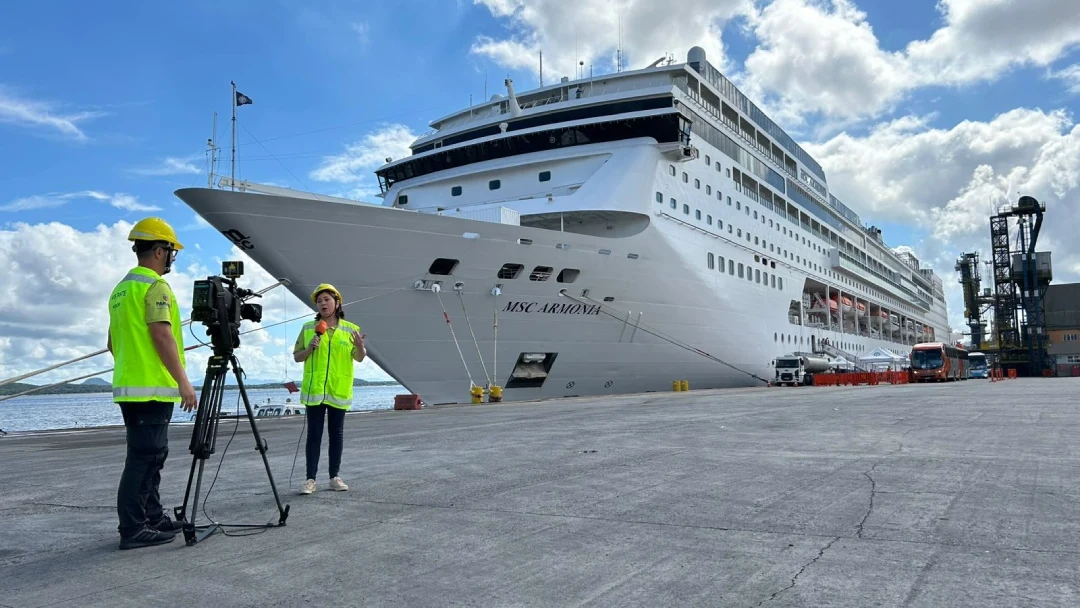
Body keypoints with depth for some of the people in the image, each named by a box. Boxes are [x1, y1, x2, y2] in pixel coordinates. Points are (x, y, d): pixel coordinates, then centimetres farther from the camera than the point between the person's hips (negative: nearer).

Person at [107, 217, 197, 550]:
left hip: (128, 387, 10)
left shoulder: (120, 288, 18)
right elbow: (162, 336, -20)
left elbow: (113, 342, 22)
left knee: (150, 456, 15)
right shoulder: (155, 286, -12)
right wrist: (183, 381, -18)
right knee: (144, 458, -6)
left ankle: (153, 518, 22)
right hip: (152, 388, -10)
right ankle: (133, 529, -3)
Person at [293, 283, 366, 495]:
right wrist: (310, 348, -11)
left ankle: (335, 477, 15)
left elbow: (359, 358, 5)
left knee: (336, 434, 7)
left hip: (339, 391, 0)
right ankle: (310, 479, 5)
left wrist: (360, 346, -16)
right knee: (314, 434, 1)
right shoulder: (308, 328, 4)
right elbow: (296, 357, 8)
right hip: (314, 390, 0)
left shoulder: (350, 329, 3)